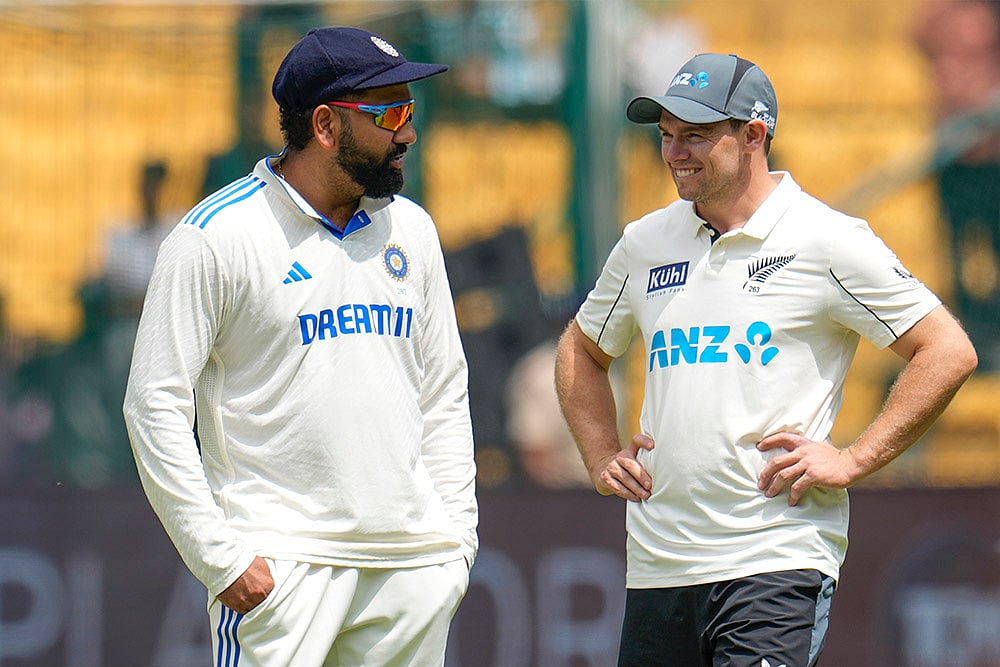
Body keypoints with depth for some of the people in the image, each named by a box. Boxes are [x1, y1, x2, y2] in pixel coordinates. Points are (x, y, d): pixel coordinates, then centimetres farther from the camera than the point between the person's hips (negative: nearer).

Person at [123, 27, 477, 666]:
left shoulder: (411, 229, 12)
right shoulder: (218, 235, -6)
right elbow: (155, 403, -8)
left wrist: (456, 534, 9)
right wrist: (220, 557, -12)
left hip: (412, 562, 5)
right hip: (281, 559, -5)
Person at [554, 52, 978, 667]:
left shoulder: (828, 241, -3)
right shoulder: (646, 243, 13)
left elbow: (949, 352, -4)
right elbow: (581, 352, 30)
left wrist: (854, 460, -8)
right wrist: (602, 459, 15)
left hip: (778, 564, -6)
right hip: (657, 565, 6)